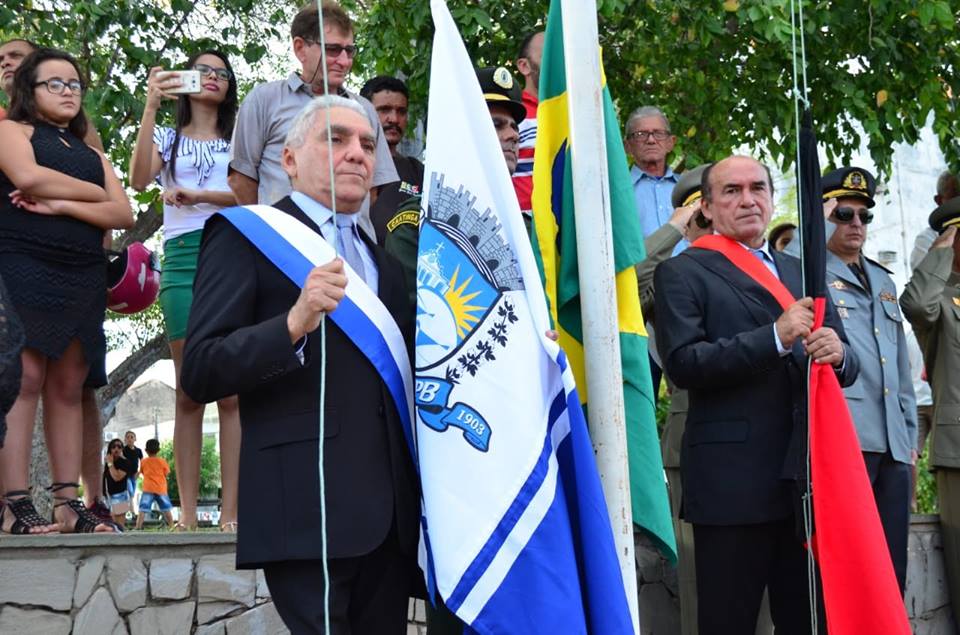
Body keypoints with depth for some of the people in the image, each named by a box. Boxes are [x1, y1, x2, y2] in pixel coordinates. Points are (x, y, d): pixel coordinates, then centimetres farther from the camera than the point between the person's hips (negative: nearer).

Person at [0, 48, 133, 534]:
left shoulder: (92, 154, 24)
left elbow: (123, 214, 9)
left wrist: (61, 205, -6)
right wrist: (91, 193, -1)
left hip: (84, 278, 5)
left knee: (68, 388, 2)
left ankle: (68, 504, 1)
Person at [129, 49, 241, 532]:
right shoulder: (168, 138, 18)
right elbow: (139, 180, -3)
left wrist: (196, 194, -11)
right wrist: (150, 107, -7)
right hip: (183, 258, 0)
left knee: (233, 391, -7)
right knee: (189, 392, -4)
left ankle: (231, 512, -8)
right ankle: (187, 513, -3)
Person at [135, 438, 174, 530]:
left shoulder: (144, 462, 2)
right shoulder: (162, 461, 1)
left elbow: (142, 472, 15)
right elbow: (166, 473, 9)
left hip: (148, 489, -1)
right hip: (161, 489, 1)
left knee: (142, 509, -7)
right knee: (167, 509, 13)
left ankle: (138, 527, -17)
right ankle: (171, 526, 17)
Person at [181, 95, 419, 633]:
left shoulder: (383, 258, 20)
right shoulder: (247, 235, 1)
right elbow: (200, 372, -9)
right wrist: (294, 323, -24)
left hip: (392, 513, 6)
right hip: (307, 506, -6)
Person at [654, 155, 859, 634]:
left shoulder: (802, 273, 19)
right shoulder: (682, 273, 1)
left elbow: (847, 367, 16)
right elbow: (682, 363, -12)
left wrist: (838, 355, -8)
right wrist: (775, 337, -19)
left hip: (809, 476, 5)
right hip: (732, 482, -5)